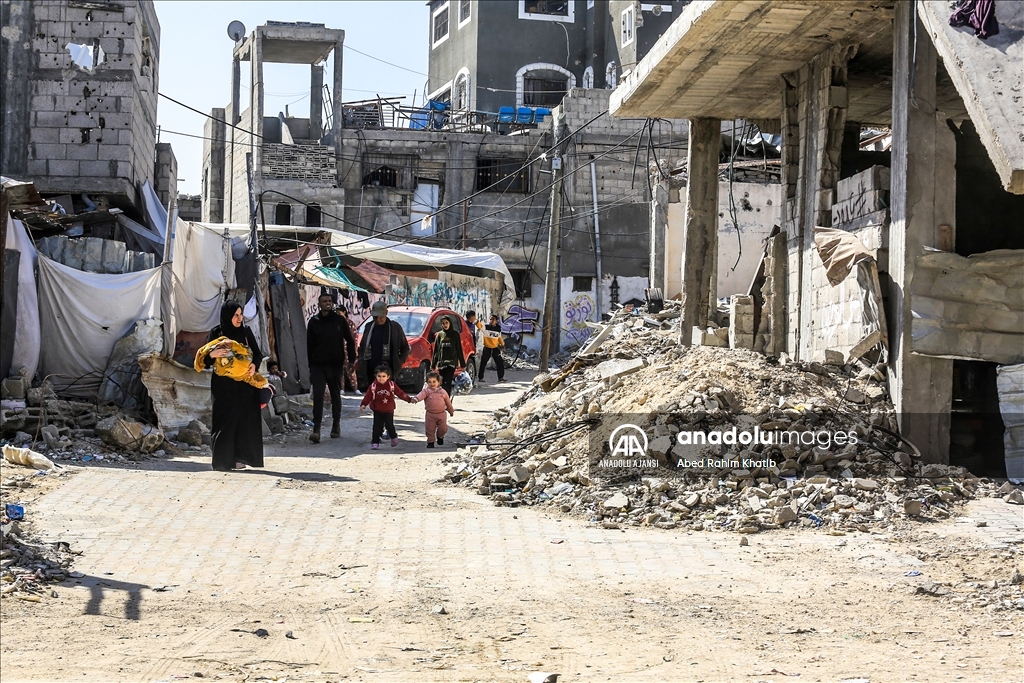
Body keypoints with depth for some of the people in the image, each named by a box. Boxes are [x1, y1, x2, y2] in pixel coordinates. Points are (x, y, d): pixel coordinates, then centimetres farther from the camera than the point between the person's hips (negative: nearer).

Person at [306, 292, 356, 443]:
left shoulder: (340, 321, 2)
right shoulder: (314, 322, 4)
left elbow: (350, 341, 7)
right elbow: (309, 345, 7)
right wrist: (309, 365, 2)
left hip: (335, 365, 0)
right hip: (318, 366, 0)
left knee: (336, 395, 11)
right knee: (318, 396, -10)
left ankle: (336, 425, 23)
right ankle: (316, 429, -14)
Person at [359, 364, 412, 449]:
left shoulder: (391, 385, -6)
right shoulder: (373, 386, -8)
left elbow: (400, 393, -1)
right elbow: (368, 396, -9)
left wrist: (409, 399, -3)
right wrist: (363, 404, -21)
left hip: (388, 411, 0)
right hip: (377, 411, 0)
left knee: (389, 425, 1)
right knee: (377, 427, -1)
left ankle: (394, 437, 27)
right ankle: (375, 442, 6)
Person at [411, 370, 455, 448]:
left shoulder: (443, 392, 2)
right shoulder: (427, 391, -5)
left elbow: (448, 402, 14)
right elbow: (421, 395, -26)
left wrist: (451, 411, 25)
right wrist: (416, 399, -48)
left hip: (442, 414, 1)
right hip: (430, 414, -1)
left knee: (443, 429, 7)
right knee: (430, 429, 2)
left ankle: (440, 436, 37)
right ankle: (430, 442, 18)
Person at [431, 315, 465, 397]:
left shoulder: (455, 334, 4)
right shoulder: (439, 335, 11)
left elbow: (459, 350, 4)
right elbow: (435, 350, 12)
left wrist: (462, 364, 1)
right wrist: (433, 365, 8)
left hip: (451, 362, -3)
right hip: (441, 363, 3)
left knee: (447, 382, -15)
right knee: (444, 383, 6)